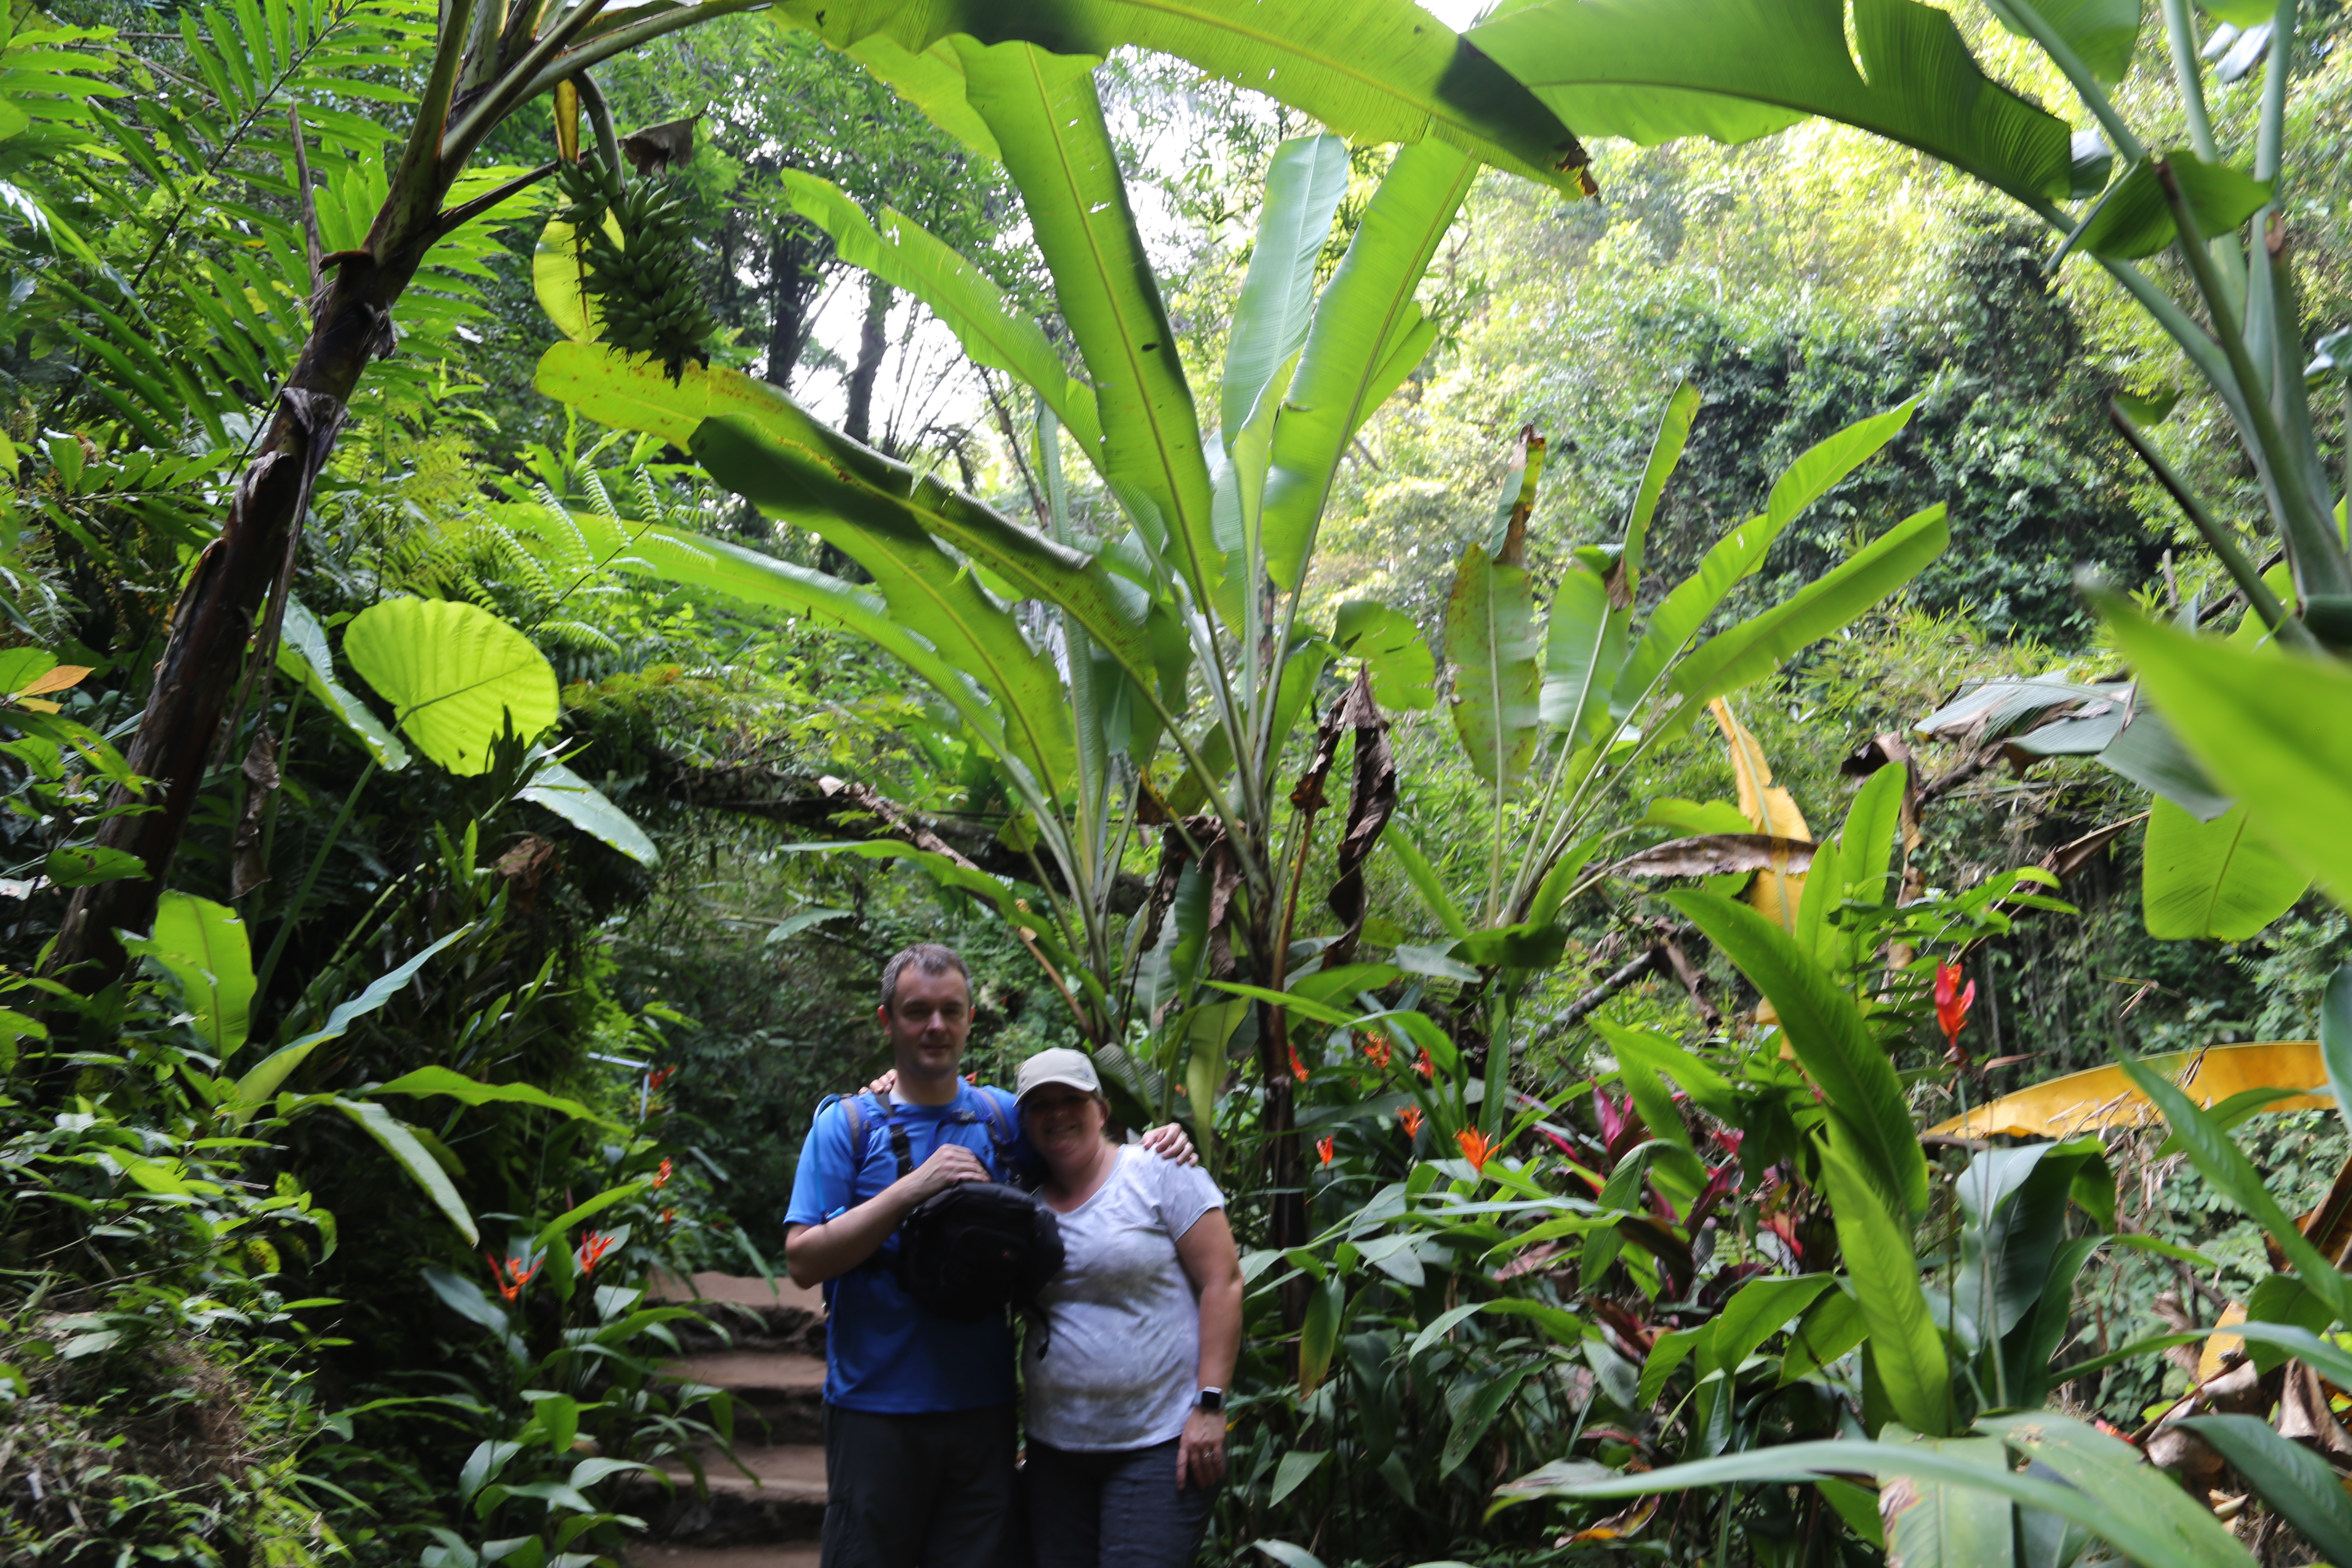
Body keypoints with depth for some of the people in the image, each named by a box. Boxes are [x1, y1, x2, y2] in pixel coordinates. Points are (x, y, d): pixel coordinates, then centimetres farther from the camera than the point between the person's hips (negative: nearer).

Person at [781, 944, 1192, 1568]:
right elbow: (803, 1260, -11)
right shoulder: (846, 1124, -3)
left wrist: (1155, 1142, 0)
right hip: (877, 1413, -3)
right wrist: (912, 1189, -20)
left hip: (983, 1406, 3)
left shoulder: (1000, 1115, 6)